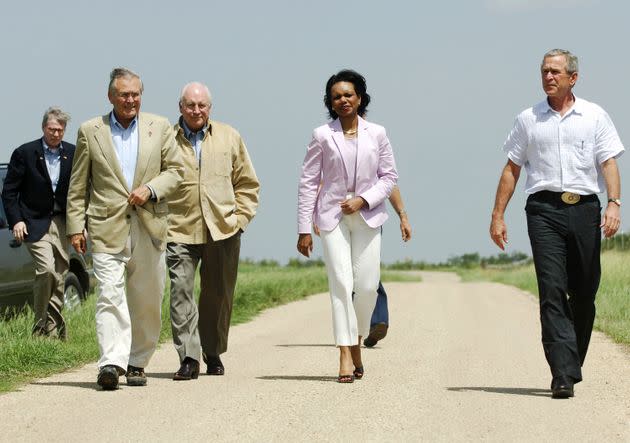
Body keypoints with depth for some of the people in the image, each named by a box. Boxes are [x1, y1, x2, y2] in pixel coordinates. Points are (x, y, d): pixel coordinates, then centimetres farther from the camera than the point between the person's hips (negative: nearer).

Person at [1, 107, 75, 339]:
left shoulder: (72, 154, 4)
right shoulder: (25, 153, -4)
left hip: (62, 223, 4)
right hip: (35, 223, -4)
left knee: (59, 276, 5)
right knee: (46, 270, -18)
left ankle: (54, 327, 15)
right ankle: (41, 326, -6)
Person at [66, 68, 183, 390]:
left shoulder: (160, 127, 10)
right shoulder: (90, 131, 6)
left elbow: (175, 169, 11)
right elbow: (78, 185, 7)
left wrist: (151, 189, -8)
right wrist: (75, 226, 0)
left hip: (149, 227, 2)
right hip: (107, 227, -2)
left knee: (147, 300, 7)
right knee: (110, 294, -15)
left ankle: (137, 363, 20)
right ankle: (111, 363, -22)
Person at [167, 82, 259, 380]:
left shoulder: (229, 138, 9)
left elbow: (247, 183, 15)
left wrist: (240, 218, 5)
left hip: (223, 230, 2)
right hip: (180, 230, -2)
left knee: (219, 294, 9)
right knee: (181, 291, -13)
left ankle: (213, 353, 25)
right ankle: (189, 359, -13)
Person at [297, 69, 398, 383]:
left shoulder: (376, 134, 6)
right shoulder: (322, 136, 1)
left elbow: (389, 176, 8)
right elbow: (308, 182, 2)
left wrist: (363, 200, -8)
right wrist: (304, 229, -2)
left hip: (367, 217, 2)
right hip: (333, 217, -1)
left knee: (367, 286, -1)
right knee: (341, 284, -10)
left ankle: (357, 341, 23)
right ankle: (345, 356, -10)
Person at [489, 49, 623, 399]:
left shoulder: (594, 117, 10)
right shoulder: (528, 119, 12)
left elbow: (609, 163, 3)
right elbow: (511, 169, 14)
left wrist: (614, 204, -13)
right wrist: (497, 216, 9)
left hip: (584, 209, 1)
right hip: (544, 209, -1)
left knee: (584, 293, 5)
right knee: (552, 291, -12)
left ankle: (572, 365, 22)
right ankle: (563, 375, -18)